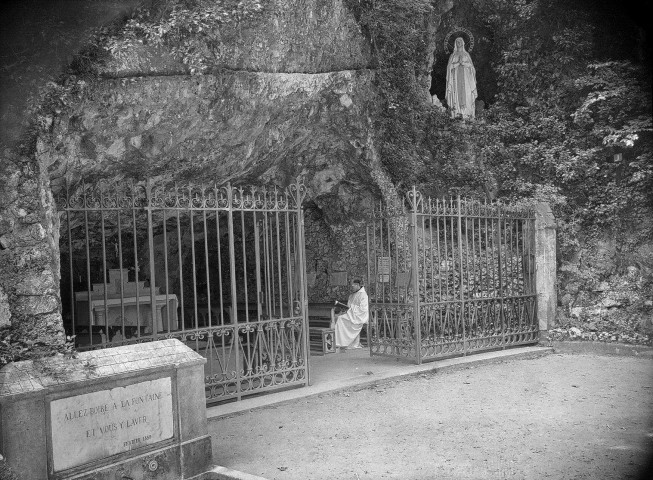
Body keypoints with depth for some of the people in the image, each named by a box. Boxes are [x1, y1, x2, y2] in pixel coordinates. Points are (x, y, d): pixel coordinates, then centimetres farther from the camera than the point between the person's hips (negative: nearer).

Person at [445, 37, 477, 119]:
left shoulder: (466, 54, 15)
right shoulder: (453, 55, 14)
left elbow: (471, 65, 6)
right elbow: (450, 66, 3)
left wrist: (463, 63, -11)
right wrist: (458, 63, -11)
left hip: (465, 77, 0)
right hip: (456, 77, 0)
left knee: (466, 93, -10)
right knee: (457, 93, -10)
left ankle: (466, 112, -13)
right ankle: (457, 112, -12)